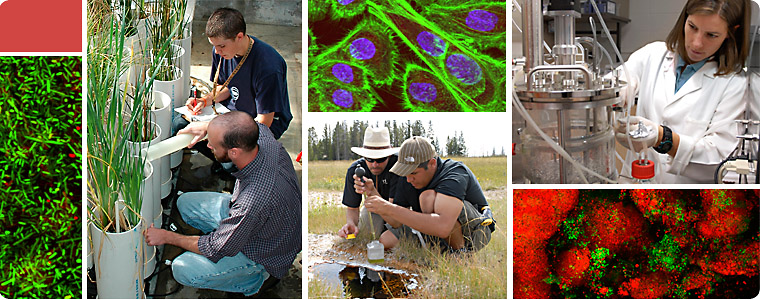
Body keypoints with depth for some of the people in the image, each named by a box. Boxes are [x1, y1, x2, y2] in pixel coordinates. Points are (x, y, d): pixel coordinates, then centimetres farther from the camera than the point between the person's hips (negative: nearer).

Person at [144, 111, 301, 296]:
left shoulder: (254, 201, -43)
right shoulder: (263, 136, -24)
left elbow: (217, 249, -25)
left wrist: (167, 237, -12)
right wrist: (207, 127, -7)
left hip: (263, 252, -8)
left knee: (183, 270, -13)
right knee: (185, 203, 10)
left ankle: (258, 278, 3)